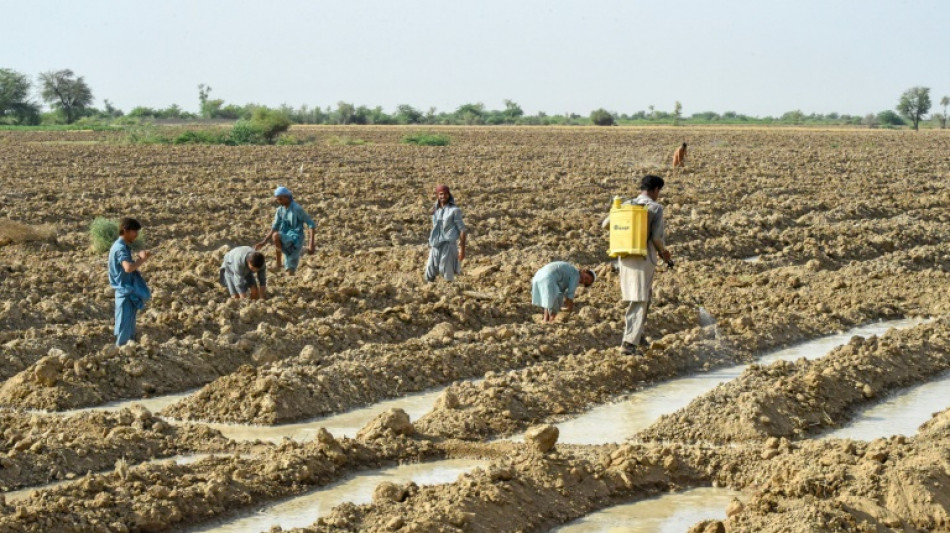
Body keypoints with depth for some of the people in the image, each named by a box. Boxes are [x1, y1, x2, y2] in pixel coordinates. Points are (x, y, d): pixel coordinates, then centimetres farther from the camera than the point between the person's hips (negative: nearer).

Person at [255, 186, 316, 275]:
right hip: (287, 242, 7)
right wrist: (264, 242, -3)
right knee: (290, 272, 4)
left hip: (295, 241, -7)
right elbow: (274, 228, 11)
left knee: (276, 236, -31)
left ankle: (278, 264, -15)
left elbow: (311, 224, -13)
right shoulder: (280, 210, 6)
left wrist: (311, 245, -19)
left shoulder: (297, 209, -14)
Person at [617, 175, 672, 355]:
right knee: (639, 301, -1)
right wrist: (663, 252, 5)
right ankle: (629, 343, -6)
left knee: (645, 295, 23)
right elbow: (656, 237, -15)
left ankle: (636, 334, 25)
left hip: (625, 257, 6)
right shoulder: (655, 208, -7)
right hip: (644, 259, -6)